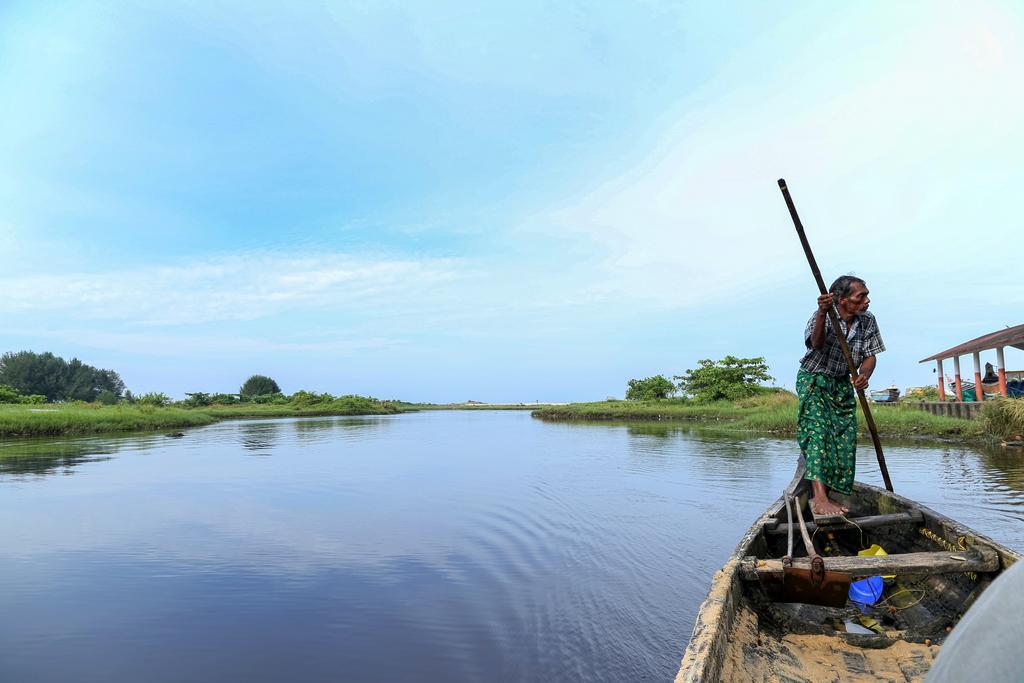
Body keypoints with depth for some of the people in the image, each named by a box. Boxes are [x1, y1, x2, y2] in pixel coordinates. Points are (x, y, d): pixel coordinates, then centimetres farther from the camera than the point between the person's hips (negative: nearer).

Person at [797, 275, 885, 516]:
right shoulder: (822, 315, -19)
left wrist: (864, 375, -23)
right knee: (818, 430, -21)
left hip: (842, 384, 6)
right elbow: (817, 344, -39)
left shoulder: (868, 321, -3)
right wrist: (822, 313, -56)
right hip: (813, 380, -6)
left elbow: (869, 356, 0)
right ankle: (819, 498, -30)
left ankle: (825, 496, 9)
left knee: (845, 439, -1)